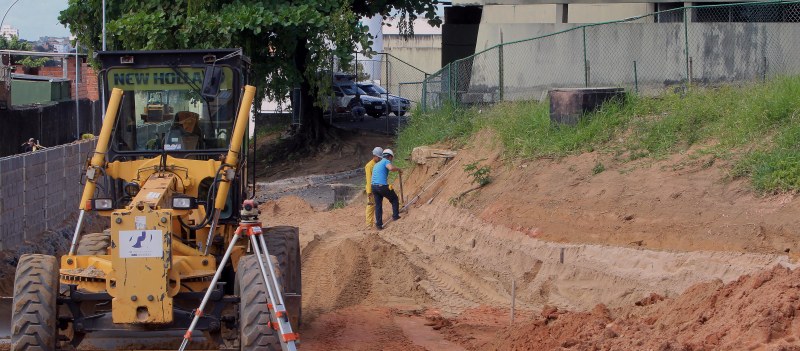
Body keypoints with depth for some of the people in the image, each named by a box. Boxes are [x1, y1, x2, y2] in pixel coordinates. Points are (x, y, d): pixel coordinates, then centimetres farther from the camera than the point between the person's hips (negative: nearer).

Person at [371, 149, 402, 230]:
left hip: (374, 186, 7)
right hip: (383, 186, -7)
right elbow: (391, 168, -25)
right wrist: (398, 169, -5)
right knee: (394, 199, 16)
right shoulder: (386, 161, -1)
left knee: (378, 205, 12)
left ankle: (379, 224, 11)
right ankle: (395, 216, 15)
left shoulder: (376, 164, 25)